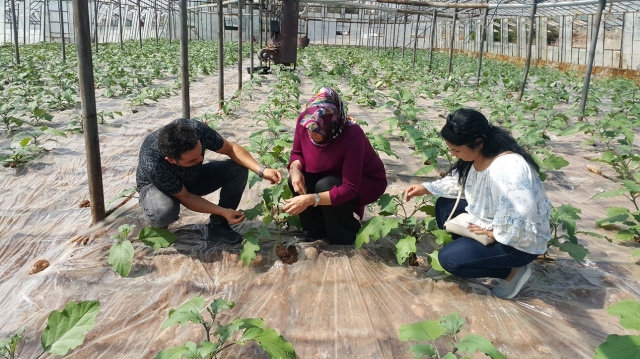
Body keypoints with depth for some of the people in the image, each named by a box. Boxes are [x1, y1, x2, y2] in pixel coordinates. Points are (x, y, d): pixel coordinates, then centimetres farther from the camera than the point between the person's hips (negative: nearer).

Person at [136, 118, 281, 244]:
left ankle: (218, 226, -3)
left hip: (194, 177, 4)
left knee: (239, 169, -19)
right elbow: (184, 197, -27)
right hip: (156, 186, -4)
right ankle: (157, 224, -1)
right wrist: (222, 211, -30)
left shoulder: (196, 129, -33)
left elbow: (230, 148, -19)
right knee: (165, 212, -40)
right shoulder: (153, 164, -41)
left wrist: (261, 170, -31)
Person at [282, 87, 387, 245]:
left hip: (368, 182, -5)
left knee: (326, 186, -33)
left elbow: (349, 189, -38)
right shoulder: (304, 120, -22)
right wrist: (295, 169, -27)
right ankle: (318, 230, 3)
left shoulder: (352, 137, -38)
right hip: (332, 175, 6)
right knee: (296, 180, -20)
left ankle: (343, 240, -7)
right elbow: (297, 153, -4)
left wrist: (311, 199, -45)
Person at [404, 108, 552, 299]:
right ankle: (456, 260, 18)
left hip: (521, 241, -9)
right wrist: (425, 188, 0)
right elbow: (458, 181, 10)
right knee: (444, 206, 7)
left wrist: (490, 232, -22)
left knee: (449, 258, -15)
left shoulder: (508, 169, -37)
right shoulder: (477, 153, -8)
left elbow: (520, 227, -39)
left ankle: (512, 271, 1)